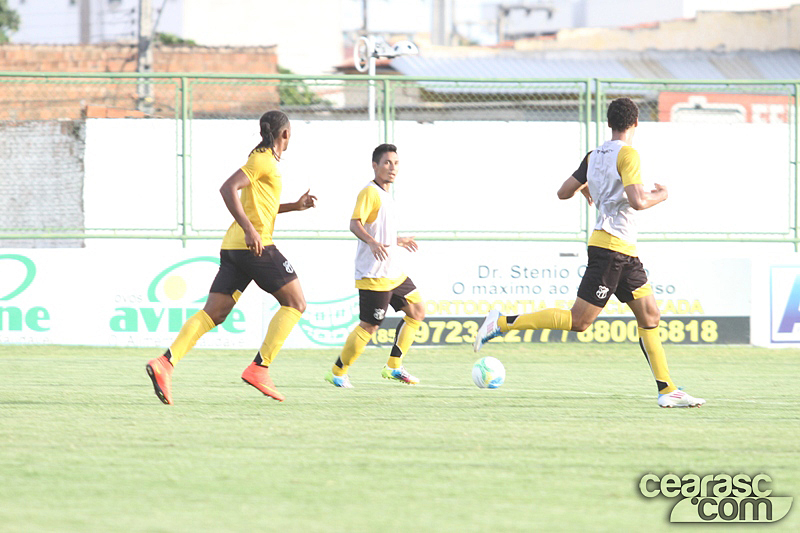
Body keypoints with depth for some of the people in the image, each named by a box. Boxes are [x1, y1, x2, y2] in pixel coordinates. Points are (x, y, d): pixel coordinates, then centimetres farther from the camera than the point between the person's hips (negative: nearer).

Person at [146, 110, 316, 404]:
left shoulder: (265, 159, 23)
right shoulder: (263, 160, -5)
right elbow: (228, 188, -18)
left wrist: (296, 206, 30)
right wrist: (249, 229, -24)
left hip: (233, 247, 9)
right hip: (255, 246, -9)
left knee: (213, 313, 0)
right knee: (295, 303, 1)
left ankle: (166, 362, -17)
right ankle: (259, 367, -8)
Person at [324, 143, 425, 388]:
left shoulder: (386, 194, 18)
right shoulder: (370, 192, -12)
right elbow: (355, 223, -24)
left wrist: (397, 241, 39)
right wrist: (372, 242, -39)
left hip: (392, 273, 10)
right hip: (374, 274, -10)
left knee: (417, 311, 10)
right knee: (369, 326, -9)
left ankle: (394, 366, 14)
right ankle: (337, 372, 3)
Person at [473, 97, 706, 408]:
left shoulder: (594, 157, 11)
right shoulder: (627, 155, -12)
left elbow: (564, 192, 14)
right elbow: (637, 201, -22)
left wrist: (585, 188, 35)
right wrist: (659, 196, -2)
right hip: (612, 246, -9)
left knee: (650, 316, 8)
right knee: (578, 321, -9)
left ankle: (667, 391, 8)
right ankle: (502, 323, -7)